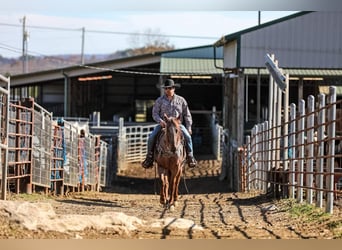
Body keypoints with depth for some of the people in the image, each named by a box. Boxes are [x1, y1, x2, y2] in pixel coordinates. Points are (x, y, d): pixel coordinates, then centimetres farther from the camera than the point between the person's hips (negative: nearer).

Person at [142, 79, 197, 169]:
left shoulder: (181, 100, 8)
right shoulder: (160, 100, 6)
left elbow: (187, 115, 11)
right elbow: (155, 113, 2)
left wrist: (189, 127, 3)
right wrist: (160, 121, -17)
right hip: (163, 124, 0)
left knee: (187, 136, -25)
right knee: (152, 137, -21)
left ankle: (190, 157, -12)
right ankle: (149, 157, -7)